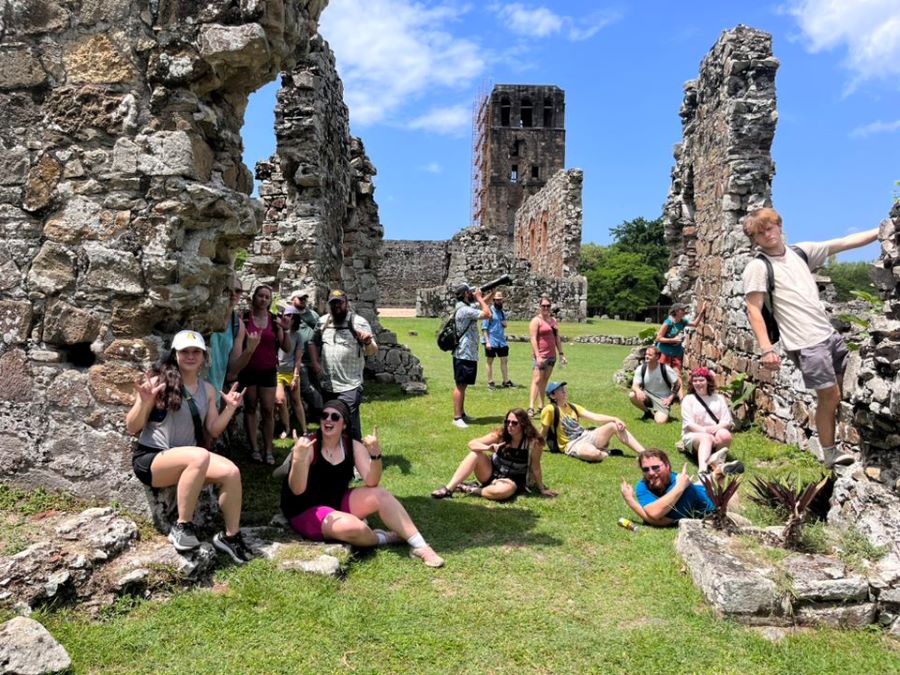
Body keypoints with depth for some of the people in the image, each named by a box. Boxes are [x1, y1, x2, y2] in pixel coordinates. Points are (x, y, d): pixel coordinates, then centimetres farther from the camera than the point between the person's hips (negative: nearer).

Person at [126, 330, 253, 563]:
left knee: (231, 471, -23)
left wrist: (230, 408, 0)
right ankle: (182, 526, -21)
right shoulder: (158, 382, -7)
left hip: (187, 460, 5)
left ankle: (231, 536, -4)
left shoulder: (207, 389, 10)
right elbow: (132, 429, -6)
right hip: (150, 459, -5)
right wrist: (144, 402, -22)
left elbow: (214, 430, 14)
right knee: (199, 456, -37)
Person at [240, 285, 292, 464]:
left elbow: (287, 348, 1)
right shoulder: (244, 318, -4)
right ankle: (254, 448, 14)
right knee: (250, 408, 8)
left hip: (268, 370, 1)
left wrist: (285, 330, -14)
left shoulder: (274, 320, 2)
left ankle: (269, 450, 4)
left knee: (268, 410, -1)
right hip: (248, 369, -1)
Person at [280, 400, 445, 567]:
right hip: (306, 511, -6)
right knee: (356, 529, -33)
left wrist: (375, 454, -30)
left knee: (380, 494, -18)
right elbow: (297, 490, -26)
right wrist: (299, 458, -43)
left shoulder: (353, 446, -4)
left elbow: (371, 483, -13)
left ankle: (420, 546, -15)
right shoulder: (309, 445, -18)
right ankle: (383, 538, 0)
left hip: (338, 502, 6)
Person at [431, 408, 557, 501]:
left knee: (503, 491, -40)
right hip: (491, 473, 3)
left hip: (513, 480, -3)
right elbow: (472, 443, -15)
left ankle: (471, 490, -16)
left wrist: (542, 489, -3)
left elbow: (535, 468, -8)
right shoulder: (500, 434, -10)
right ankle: (449, 488, -27)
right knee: (475, 453, -24)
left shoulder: (533, 442, -18)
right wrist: (488, 448, -33)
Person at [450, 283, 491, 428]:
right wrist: (479, 297, -10)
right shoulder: (465, 310, -20)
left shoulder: (467, 307, 11)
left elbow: (482, 303, 27)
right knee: (460, 385, -7)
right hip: (464, 355, -10)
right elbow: (487, 314, -20)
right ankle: (457, 418, -5)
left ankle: (462, 413, 24)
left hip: (468, 354, 10)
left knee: (463, 385, 15)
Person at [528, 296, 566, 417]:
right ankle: (531, 407, -17)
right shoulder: (536, 321, -6)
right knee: (537, 380, -13)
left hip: (551, 356, 7)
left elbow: (557, 338, 19)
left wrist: (561, 354, 14)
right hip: (540, 356, -7)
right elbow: (533, 339, -13)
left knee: (545, 381, 10)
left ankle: (541, 406, 15)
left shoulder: (553, 320, 16)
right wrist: (537, 356, -21)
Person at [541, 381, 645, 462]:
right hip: (572, 445, -7)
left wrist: (615, 419, -8)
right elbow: (543, 432, -3)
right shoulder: (550, 409, -10)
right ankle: (606, 453, -3)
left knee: (615, 426, -12)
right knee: (594, 453, -40)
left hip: (586, 436, 7)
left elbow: (594, 417, 5)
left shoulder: (573, 407, 13)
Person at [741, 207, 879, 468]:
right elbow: (754, 311, -15)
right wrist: (766, 349, -24)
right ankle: (829, 454, 17)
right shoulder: (757, 267, -9)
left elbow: (846, 242, 13)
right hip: (805, 343, -7)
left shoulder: (801, 251, 10)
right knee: (830, 396, -2)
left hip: (829, 333, 7)